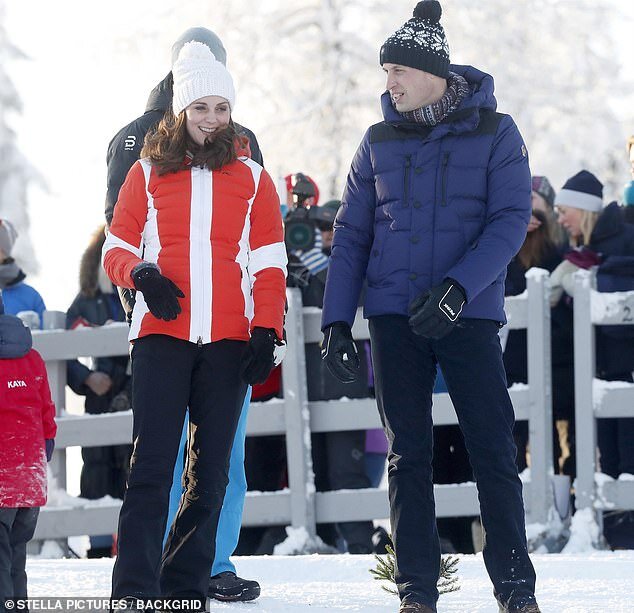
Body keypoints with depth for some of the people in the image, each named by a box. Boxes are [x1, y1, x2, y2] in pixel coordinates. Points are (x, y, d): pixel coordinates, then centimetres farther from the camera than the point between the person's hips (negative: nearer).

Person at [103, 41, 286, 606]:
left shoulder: (251, 177, 13)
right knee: (153, 463, -10)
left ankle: (188, 586, 6)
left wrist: (267, 333, -2)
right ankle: (135, 588, -11)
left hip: (229, 340, 2)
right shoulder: (149, 173, 11)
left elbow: (269, 262, 9)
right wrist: (140, 274, -10)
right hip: (161, 335, -2)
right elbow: (117, 248, 12)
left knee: (210, 469, 2)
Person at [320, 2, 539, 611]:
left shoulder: (494, 133, 0)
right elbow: (351, 235, 10)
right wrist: (336, 321, 3)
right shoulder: (380, 141, 9)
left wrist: (458, 287, -21)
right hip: (394, 315, 3)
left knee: (493, 449, -4)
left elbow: (510, 220, -8)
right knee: (407, 454, 3)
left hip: (469, 313, -3)